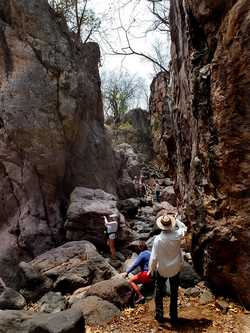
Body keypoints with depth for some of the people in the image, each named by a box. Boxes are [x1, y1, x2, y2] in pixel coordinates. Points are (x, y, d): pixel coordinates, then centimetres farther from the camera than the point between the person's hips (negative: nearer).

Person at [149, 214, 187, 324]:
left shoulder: (158, 239, -26)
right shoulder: (177, 236, -21)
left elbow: (154, 257, -19)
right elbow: (184, 228, 4)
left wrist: (151, 269, -4)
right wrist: (176, 219, 5)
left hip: (162, 270, -2)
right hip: (175, 268, 2)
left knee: (159, 292, 21)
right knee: (174, 293, 20)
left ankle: (159, 315, 30)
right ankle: (173, 316, 33)